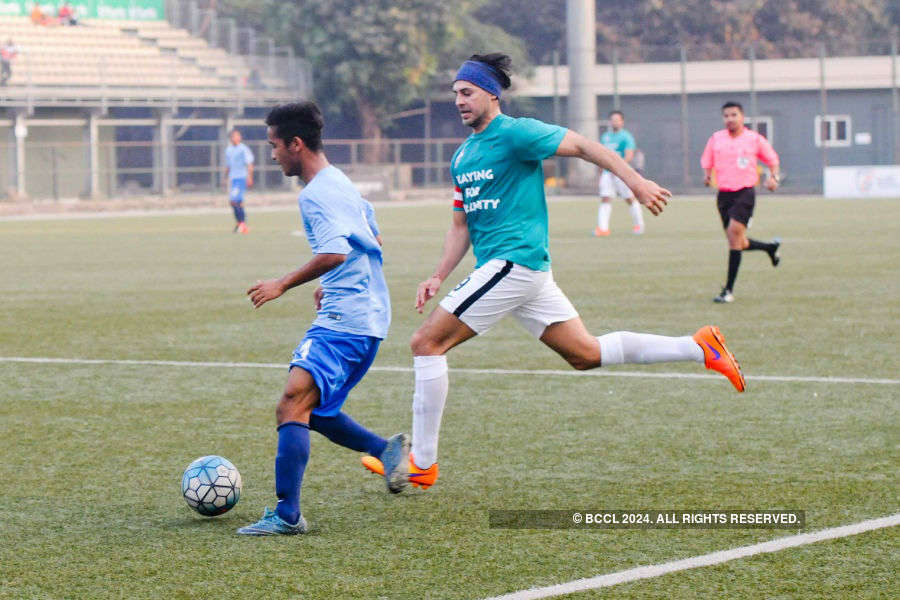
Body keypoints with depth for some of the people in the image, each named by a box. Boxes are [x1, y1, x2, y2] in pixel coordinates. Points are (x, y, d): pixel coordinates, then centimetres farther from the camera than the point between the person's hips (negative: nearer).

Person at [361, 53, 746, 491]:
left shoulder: (514, 133, -7)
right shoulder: (462, 157, 19)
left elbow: (583, 146, -9)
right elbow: (461, 226, 23)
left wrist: (636, 183, -16)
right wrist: (439, 278, 10)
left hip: (515, 262, -9)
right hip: (499, 268, 9)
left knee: (426, 343, -11)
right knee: (585, 354, 9)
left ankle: (421, 463, -7)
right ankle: (697, 347, 14)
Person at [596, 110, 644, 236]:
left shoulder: (626, 137, -5)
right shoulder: (605, 136, 15)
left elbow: (629, 156, -16)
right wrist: (601, 172, 21)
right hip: (607, 173, 5)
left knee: (630, 199, 3)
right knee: (605, 198, -6)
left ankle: (638, 224, 20)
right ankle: (602, 227, -11)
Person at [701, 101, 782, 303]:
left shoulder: (754, 139, 1)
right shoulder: (716, 139, 8)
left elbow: (772, 160, 13)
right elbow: (707, 163, 17)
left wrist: (773, 177, -4)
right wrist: (707, 176, -3)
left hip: (745, 192, -5)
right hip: (724, 194, 5)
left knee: (734, 233, -20)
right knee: (738, 243, 8)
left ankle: (728, 290, -19)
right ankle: (771, 247, 41)